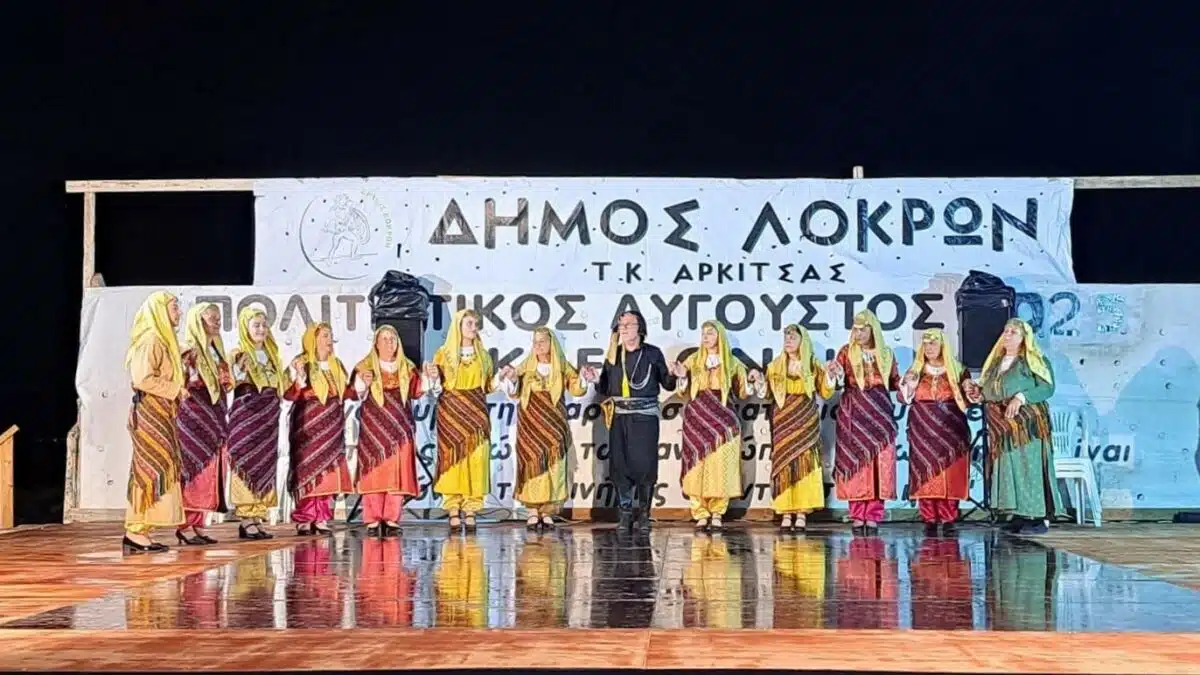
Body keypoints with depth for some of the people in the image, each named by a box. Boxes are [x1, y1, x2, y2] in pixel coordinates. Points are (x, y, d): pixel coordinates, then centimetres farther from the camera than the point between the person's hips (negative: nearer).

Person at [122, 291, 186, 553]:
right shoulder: (150, 340, -12)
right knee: (153, 471, -10)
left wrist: (177, 390, 6)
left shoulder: (163, 340, 18)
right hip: (150, 414, -10)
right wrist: (175, 389, -13)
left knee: (149, 471, 7)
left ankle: (137, 531, 8)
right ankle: (136, 531, -9)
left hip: (160, 415, 10)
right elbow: (143, 379, -21)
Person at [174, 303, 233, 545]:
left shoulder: (215, 349, 16)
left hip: (213, 420, 8)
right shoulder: (190, 351, -9)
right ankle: (185, 525, -6)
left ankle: (198, 524, 10)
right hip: (193, 416, -8)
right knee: (195, 469, -9)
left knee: (211, 469, 6)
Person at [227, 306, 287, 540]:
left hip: (268, 417, 7)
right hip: (246, 414, -6)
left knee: (265, 465, 5)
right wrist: (240, 368, -29)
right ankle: (246, 521, -6)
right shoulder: (239, 354, -3)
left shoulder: (271, 355, 17)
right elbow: (236, 383, -13)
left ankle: (257, 519, 9)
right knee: (247, 465, -8)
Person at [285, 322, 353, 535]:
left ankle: (321, 518, 6)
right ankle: (304, 519, -4)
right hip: (309, 426, -6)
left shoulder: (336, 365, 15)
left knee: (328, 471, 2)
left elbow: (345, 392, 19)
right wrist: (299, 376, -28)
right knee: (308, 469, -8)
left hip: (332, 426, 6)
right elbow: (289, 394, -13)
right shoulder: (301, 364, -5)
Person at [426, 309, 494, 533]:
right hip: (451, 412, -2)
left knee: (476, 459, -4)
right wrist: (433, 378, -16)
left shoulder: (483, 355, 12)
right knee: (453, 458, -6)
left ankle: (470, 511, 1)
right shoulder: (443, 354, 3)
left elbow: (488, 386, 15)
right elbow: (437, 390, 3)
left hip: (476, 413, 2)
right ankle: (454, 512, -2)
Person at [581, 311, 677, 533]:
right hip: (619, 416, 3)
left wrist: (673, 375, -15)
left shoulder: (653, 353, 4)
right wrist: (596, 380, -3)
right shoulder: (613, 355, 12)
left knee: (644, 463, -6)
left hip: (645, 416, -3)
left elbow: (667, 384, 6)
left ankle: (643, 514, 6)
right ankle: (625, 513, 11)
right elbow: (606, 388, 17)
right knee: (619, 464, 0)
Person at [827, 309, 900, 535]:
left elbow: (894, 382, 15)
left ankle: (873, 518, -1)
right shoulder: (846, 352, 5)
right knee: (855, 461, -4)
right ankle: (858, 518, -1)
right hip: (854, 412, -1)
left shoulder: (886, 354, 9)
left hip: (879, 412, 1)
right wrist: (836, 375, -18)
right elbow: (839, 383, 3)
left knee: (879, 462, -4)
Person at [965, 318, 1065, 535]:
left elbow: (1048, 387, -9)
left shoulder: (1033, 360, 0)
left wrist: (1021, 397, -19)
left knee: (1028, 464, -9)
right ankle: (1020, 515, 5)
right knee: (1007, 466, 2)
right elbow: (987, 391, 23)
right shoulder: (995, 362, 19)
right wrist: (978, 393, 1)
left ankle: (1041, 517, -6)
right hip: (1000, 424, 6)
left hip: (1026, 422, -6)